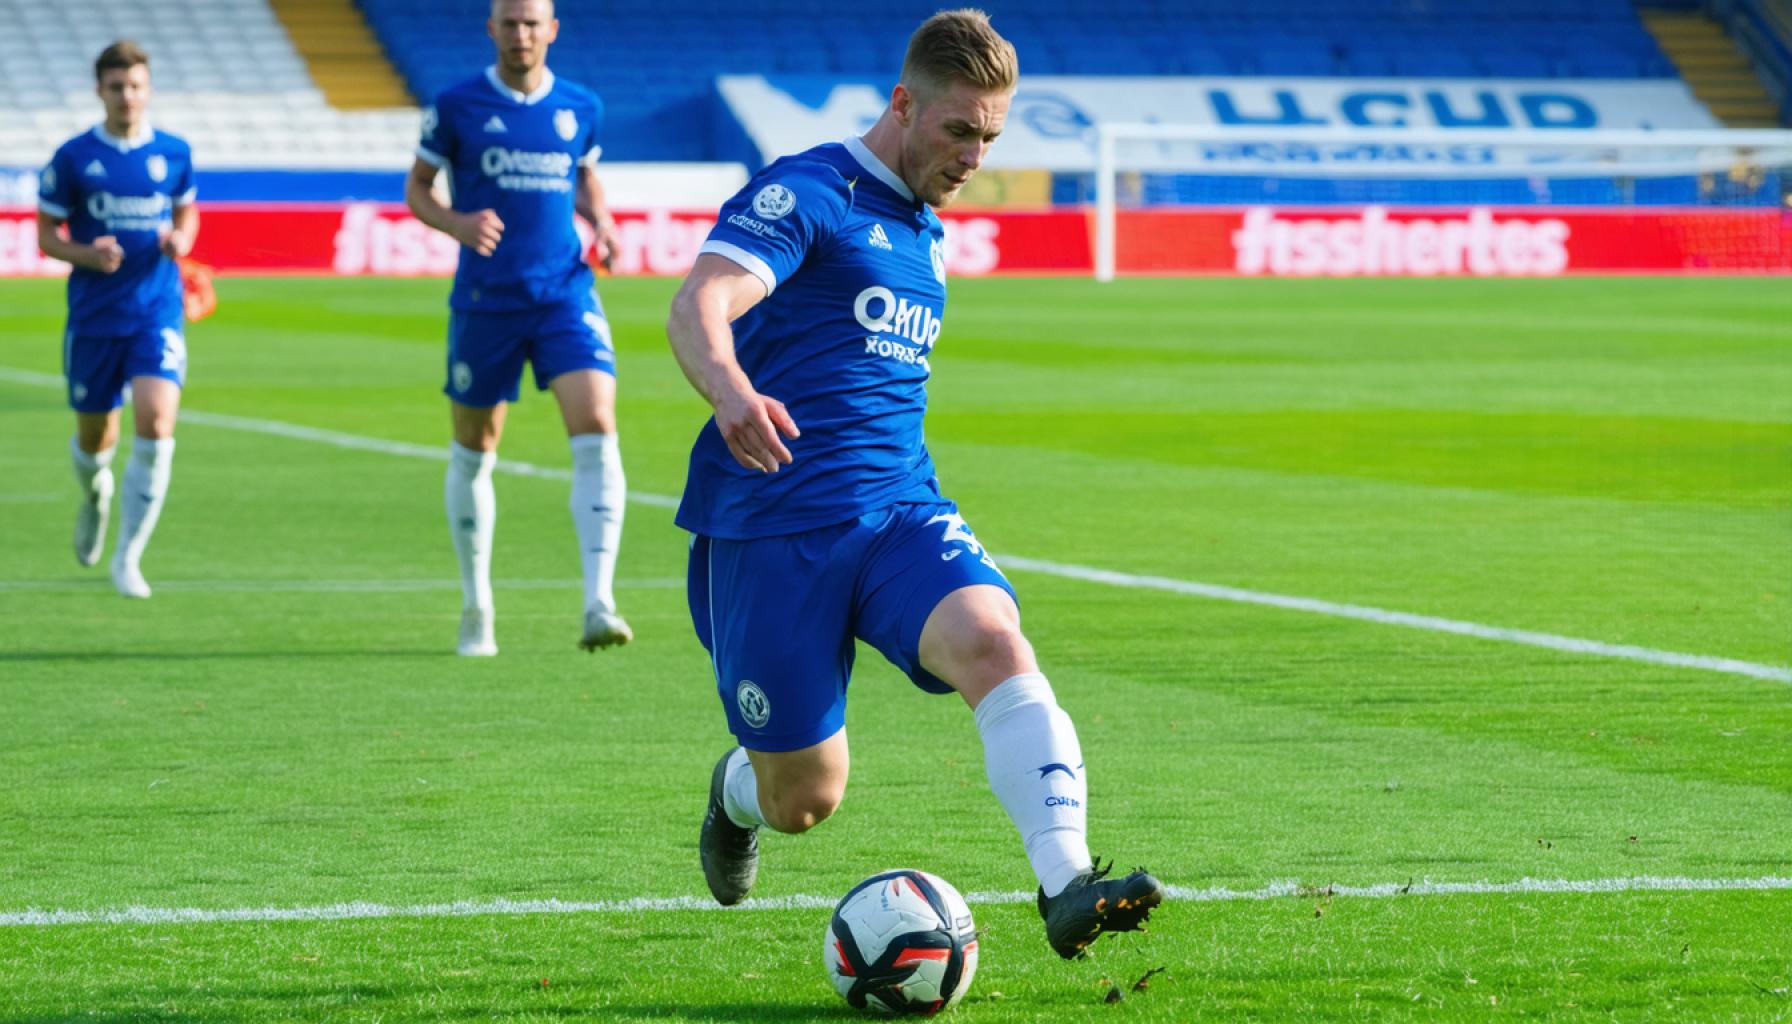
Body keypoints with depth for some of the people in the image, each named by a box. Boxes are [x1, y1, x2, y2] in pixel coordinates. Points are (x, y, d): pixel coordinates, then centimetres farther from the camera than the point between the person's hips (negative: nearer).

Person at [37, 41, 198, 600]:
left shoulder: (174, 153, 3)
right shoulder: (73, 158, -2)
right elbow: (46, 236, 3)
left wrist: (181, 239, -4)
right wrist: (87, 255, -17)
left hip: (157, 315, 0)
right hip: (94, 317, 0)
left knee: (156, 421, -19)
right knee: (94, 439, 9)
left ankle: (128, 557, -9)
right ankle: (95, 494, 49)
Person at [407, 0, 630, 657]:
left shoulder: (581, 108, 6)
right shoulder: (456, 107, -2)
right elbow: (417, 189, 5)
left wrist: (600, 221, 2)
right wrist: (457, 223, -15)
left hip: (566, 295, 1)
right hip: (484, 301, -1)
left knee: (596, 430, -18)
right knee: (473, 451, 8)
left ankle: (599, 604, -20)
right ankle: (476, 609, 26)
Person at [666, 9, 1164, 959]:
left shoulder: (927, 236, 19)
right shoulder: (803, 194, -6)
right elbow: (698, 307, -23)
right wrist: (730, 389, -44)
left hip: (901, 516, 5)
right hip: (770, 526, -5)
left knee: (994, 642, -27)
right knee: (805, 799, 1)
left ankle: (1066, 887, -41)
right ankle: (740, 789, 39)